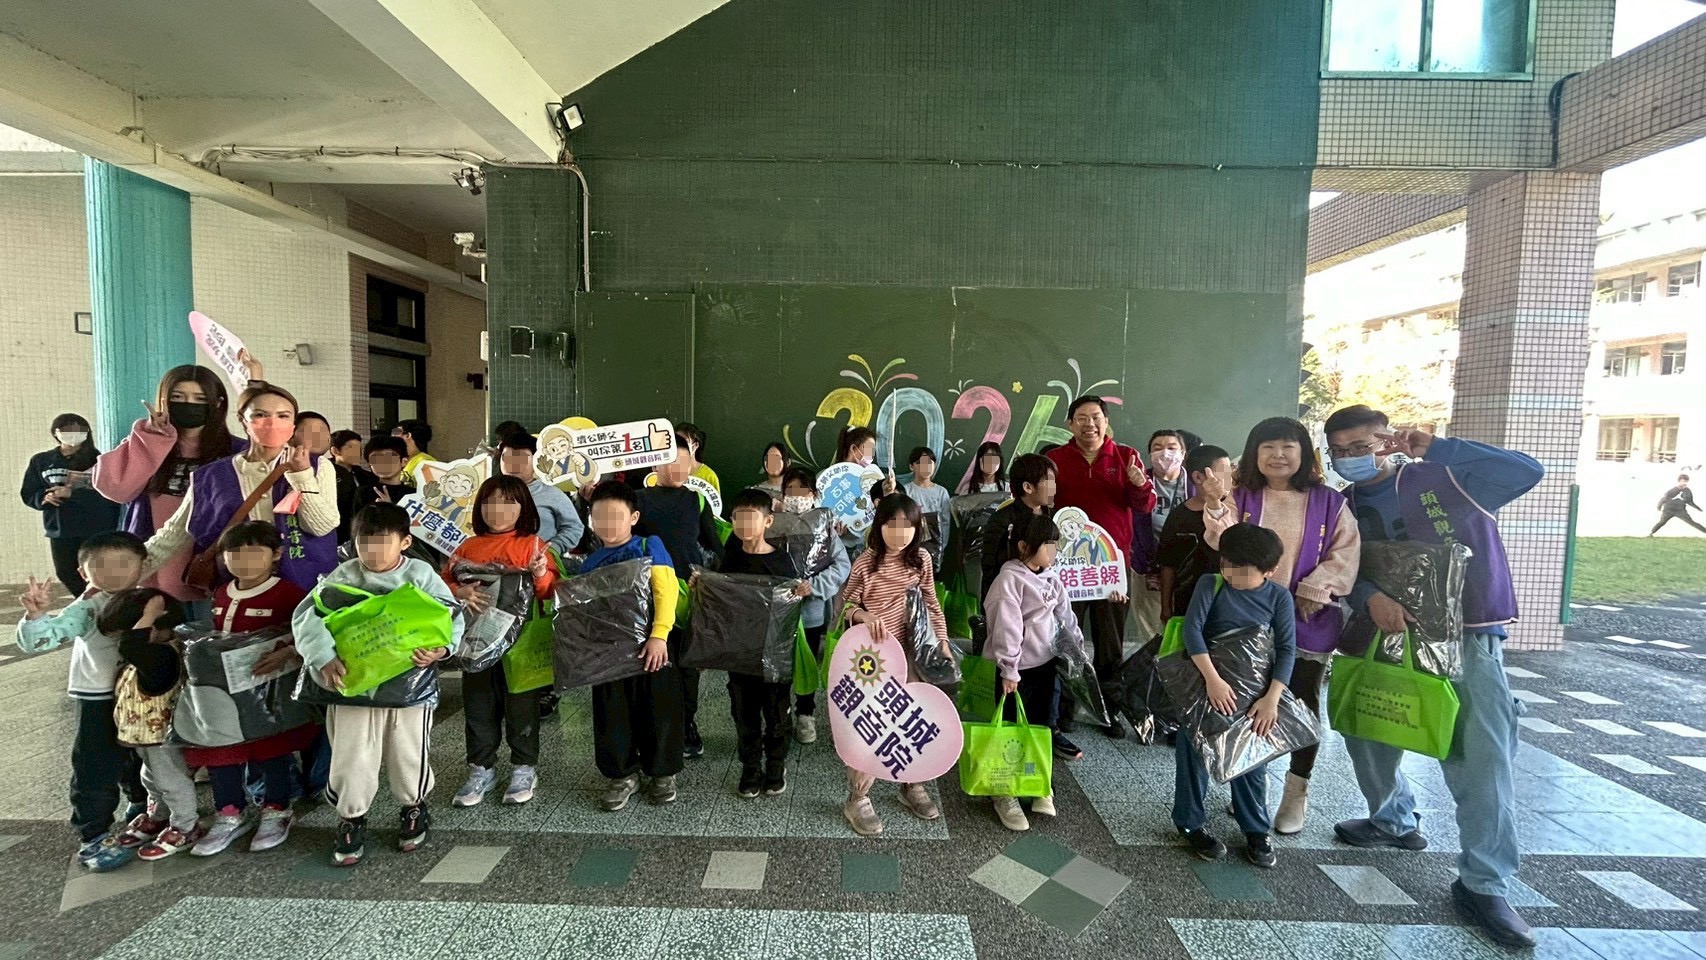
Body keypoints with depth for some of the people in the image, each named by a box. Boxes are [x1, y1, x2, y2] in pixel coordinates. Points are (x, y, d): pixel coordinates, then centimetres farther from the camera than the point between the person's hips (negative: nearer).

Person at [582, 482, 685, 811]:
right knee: (612, 715, 11)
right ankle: (622, 774, 31)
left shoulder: (649, 546, -5)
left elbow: (667, 590, -15)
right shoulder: (591, 562, 9)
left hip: (651, 646, -4)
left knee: (657, 712, 8)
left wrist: (659, 635, -25)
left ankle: (662, 772, 28)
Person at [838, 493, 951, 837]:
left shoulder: (921, 558, -3)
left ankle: (912, 786, 36)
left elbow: (931, 604, 7)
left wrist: (942, 641, 2)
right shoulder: (865, 563, -14)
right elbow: (847, 605, -5)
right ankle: (858, 799, 18)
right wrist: (867, 616, -24)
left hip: (908, 651, 4)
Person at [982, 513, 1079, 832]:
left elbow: (1065, 613, 16)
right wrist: (1009, 671, -20)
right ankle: (1005, 795, 20)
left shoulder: (1050, 576, 6)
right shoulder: (1010, 578, -19)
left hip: (1048, 663, 7)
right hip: (1019, 668, -7)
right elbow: (1006, 626, -21)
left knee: (1044, 727, 17)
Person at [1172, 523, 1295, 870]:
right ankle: (1191, 824, 22)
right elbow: (1192, 628, -20)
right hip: (1203, 684, -1)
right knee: (1194, 755, 6)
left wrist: (1272, 697, -20)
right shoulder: (1210, 584, -10)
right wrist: (1212, 678, -30)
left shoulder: (1279, 597, -5)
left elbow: (1287, 649, -9)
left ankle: (1257, 830, 30)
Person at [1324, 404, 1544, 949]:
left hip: (1467, 636, -4)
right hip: (1386, 634, 5)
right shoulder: (1346, 506, 4)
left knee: (1483, 754, -7)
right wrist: (1370, 598, -26)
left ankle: (1484, 884, 5)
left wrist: (1435, 448, -23)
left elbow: (1527, 473, -22)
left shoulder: (1441, 478, -8)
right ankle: (1395, 821, 36)